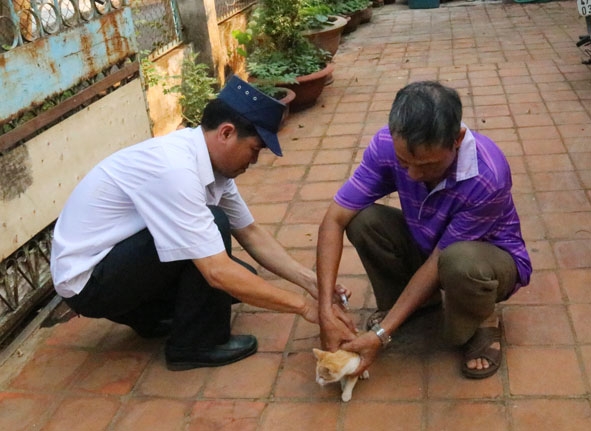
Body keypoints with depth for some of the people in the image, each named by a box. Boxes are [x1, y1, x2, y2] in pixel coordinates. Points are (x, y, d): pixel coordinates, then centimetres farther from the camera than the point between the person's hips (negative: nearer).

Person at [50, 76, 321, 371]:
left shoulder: (210, 160, -3)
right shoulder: (174, 168, -31)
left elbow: (251, 234, 6)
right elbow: (218, 272, -32)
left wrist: (311, 282, -3)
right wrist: (302, 305, -23)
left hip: (119, 262, 9)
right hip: (86, 280, -9)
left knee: (242, 281, 2)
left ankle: (150, 315, 17)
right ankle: (196, 344, -8)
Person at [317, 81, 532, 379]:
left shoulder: (488, 177, -36)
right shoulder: (388, 145, -25)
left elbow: (438, 261, -28)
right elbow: (334, 220, -22)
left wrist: (380, 335, -28)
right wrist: (326, 309, -30)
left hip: (491, 254, -4)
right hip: (427, 245, 4)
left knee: (461, 261, -39)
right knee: (363, 220, -24)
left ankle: (483, 324, -4)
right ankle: (410, 301, 3)